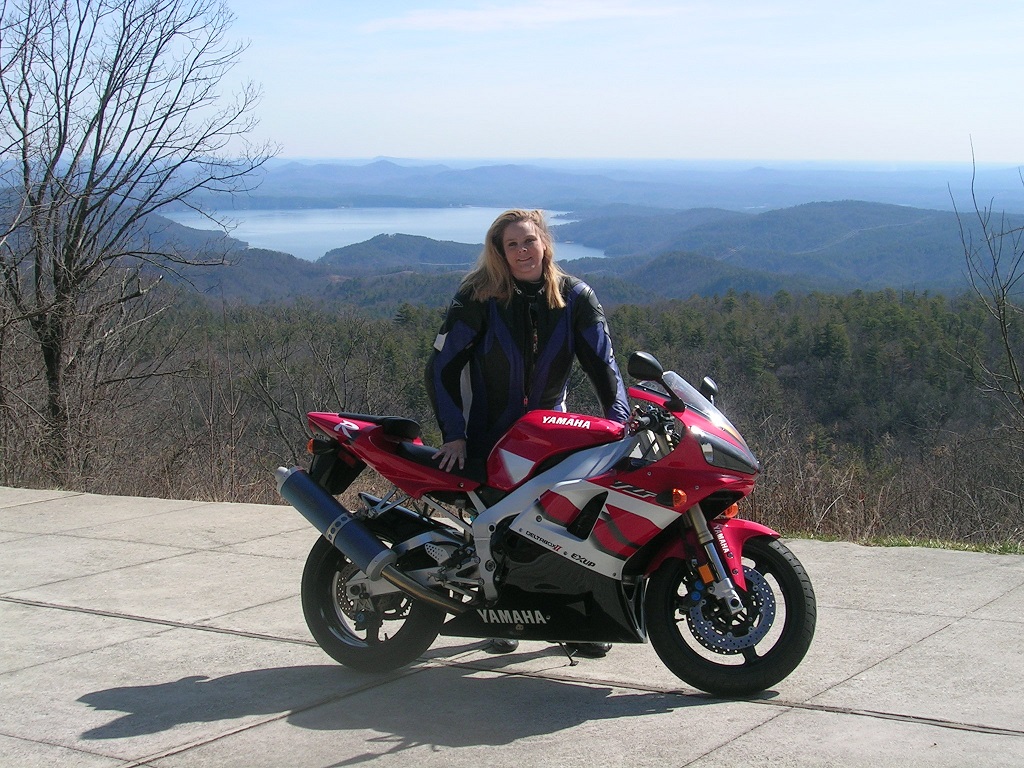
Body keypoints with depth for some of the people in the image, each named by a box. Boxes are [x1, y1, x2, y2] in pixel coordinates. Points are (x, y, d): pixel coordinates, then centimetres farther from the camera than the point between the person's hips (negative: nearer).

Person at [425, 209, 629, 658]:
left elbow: (602, 364, -4)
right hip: (486, 433, -2)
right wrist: (453, 434, -17)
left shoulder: (575, 297, -3)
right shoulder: (479, 296, -11)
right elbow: (442, 366, -10)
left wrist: (620, 422, -18)